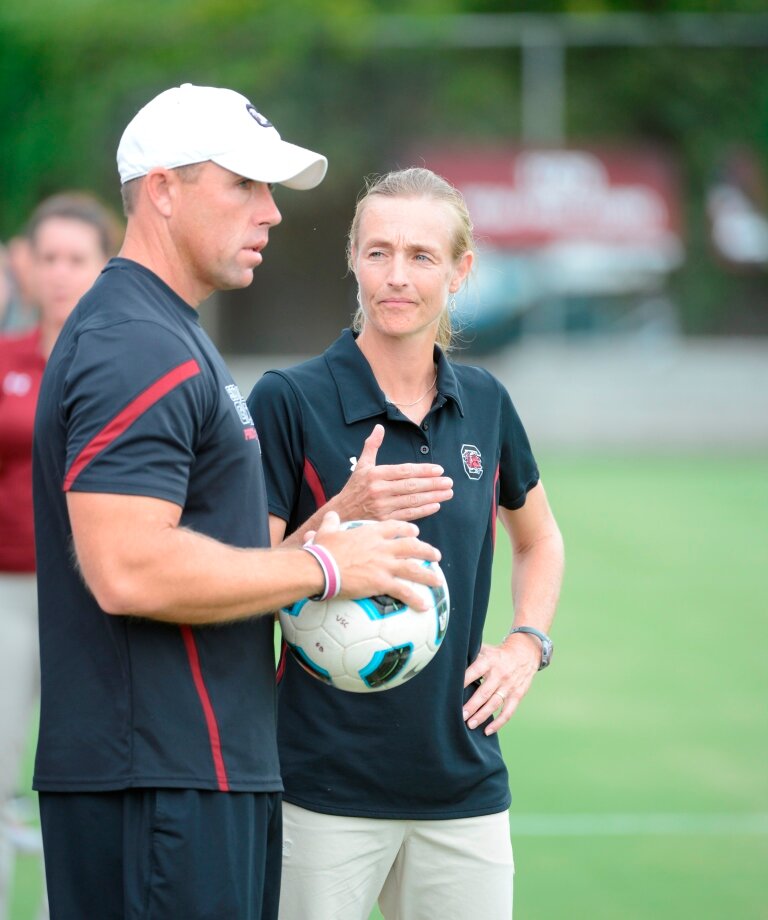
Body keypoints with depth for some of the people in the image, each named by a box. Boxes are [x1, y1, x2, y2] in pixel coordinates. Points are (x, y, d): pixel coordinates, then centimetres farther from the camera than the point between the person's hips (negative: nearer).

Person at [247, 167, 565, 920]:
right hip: (325, 787, -4)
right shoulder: (289, 400, -6)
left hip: (464, 781, 4)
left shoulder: (485, 404, 9)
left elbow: (539, 540, 27)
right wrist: (344, 515, -22)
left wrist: (528, 644, 10)